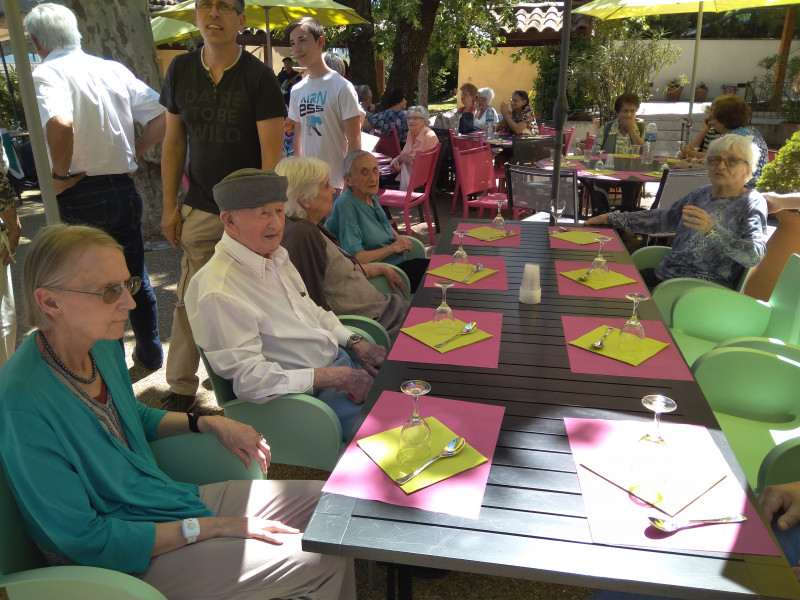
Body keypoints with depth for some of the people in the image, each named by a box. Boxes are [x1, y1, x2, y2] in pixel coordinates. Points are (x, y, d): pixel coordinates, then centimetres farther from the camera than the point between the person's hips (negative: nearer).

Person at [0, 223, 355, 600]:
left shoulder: (103, 346, -3)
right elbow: (83, 540, -23)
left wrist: (210, 423, 2)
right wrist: (207, 527, -19)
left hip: (176, 498, 8)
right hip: (133, 565, -8)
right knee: (325, 561, -12)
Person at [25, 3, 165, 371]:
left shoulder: (47, 73, -10)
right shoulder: (115, 69, 7)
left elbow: (60, 124, -30)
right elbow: (161, 117, 5)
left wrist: (59, 176, -16)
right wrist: (133, 153, 8)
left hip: (80, 195, -5)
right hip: (123, 188, 5)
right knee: (136, 278, 18)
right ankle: (151, 353, 31)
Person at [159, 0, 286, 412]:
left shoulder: (259, 77, -6)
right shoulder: (180, 69, 6)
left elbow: (272, 153, -9)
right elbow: (174, 142, 10)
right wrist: (169, 206, 6)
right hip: (200, 209, 3)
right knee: (189, 300, 4)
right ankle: (181, 387, 19)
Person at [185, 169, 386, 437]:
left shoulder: (275, 256, 7)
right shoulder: (217, 293, -23)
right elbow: (249, 379, -24)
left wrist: (356, 343, 4)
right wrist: (335, 377, -24)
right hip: (307, 394, -9)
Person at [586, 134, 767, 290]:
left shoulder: (752, 203, -4)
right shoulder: (701, 194, 16)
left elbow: (754, 256, -18)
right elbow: (663, 218, 21)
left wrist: (711, 229, -34)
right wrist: (612, 218, 13)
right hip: (665, 274, 7)